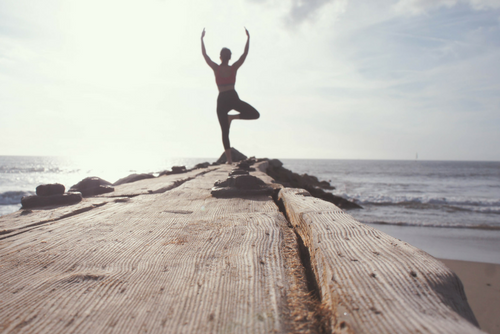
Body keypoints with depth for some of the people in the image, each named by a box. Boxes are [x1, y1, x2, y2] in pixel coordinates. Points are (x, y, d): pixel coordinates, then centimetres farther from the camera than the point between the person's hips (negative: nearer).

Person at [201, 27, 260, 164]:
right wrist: (248, 38, 17)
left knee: (225, 132, 5)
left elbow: (204, 54, 10)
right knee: (255, 114, 12)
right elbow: (245, 53, 10)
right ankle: (233, 116, -8)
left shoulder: (216, 68, 3)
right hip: (233, 98, -1)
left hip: (222, 100, 1)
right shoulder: (234, 68, 3)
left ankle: (229, 160, -2)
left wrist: (202, 39, 18)